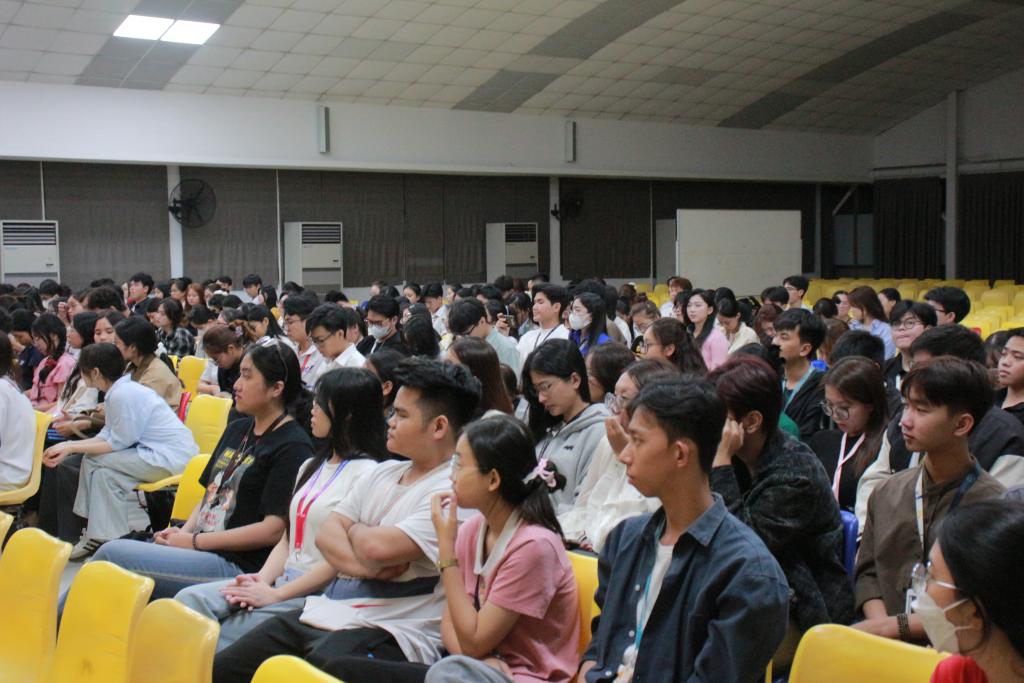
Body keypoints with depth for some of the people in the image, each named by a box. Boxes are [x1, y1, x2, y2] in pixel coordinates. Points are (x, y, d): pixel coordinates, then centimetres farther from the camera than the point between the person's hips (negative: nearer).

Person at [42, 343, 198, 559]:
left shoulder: (123, 395, -19)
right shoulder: (118, 390, 10)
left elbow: (117, 443, -15)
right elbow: (108, 435, 12)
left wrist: (71, 447, -10)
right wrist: (68, 447, 2)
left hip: (173, 457, -10)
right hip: (156, 452, 10)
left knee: (99, 461, -14)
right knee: (92, 459, 6)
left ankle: (108, 538, -3)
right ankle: (97, 534, 13)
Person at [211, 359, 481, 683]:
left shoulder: (452, 491, -13)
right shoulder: (384, 473, 15)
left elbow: (378, 548, -24)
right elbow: (326, 533, 8)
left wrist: (354, 529, 0)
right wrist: (362, 566, -12)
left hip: (389, 632, -8)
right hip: (323, 613, 9)